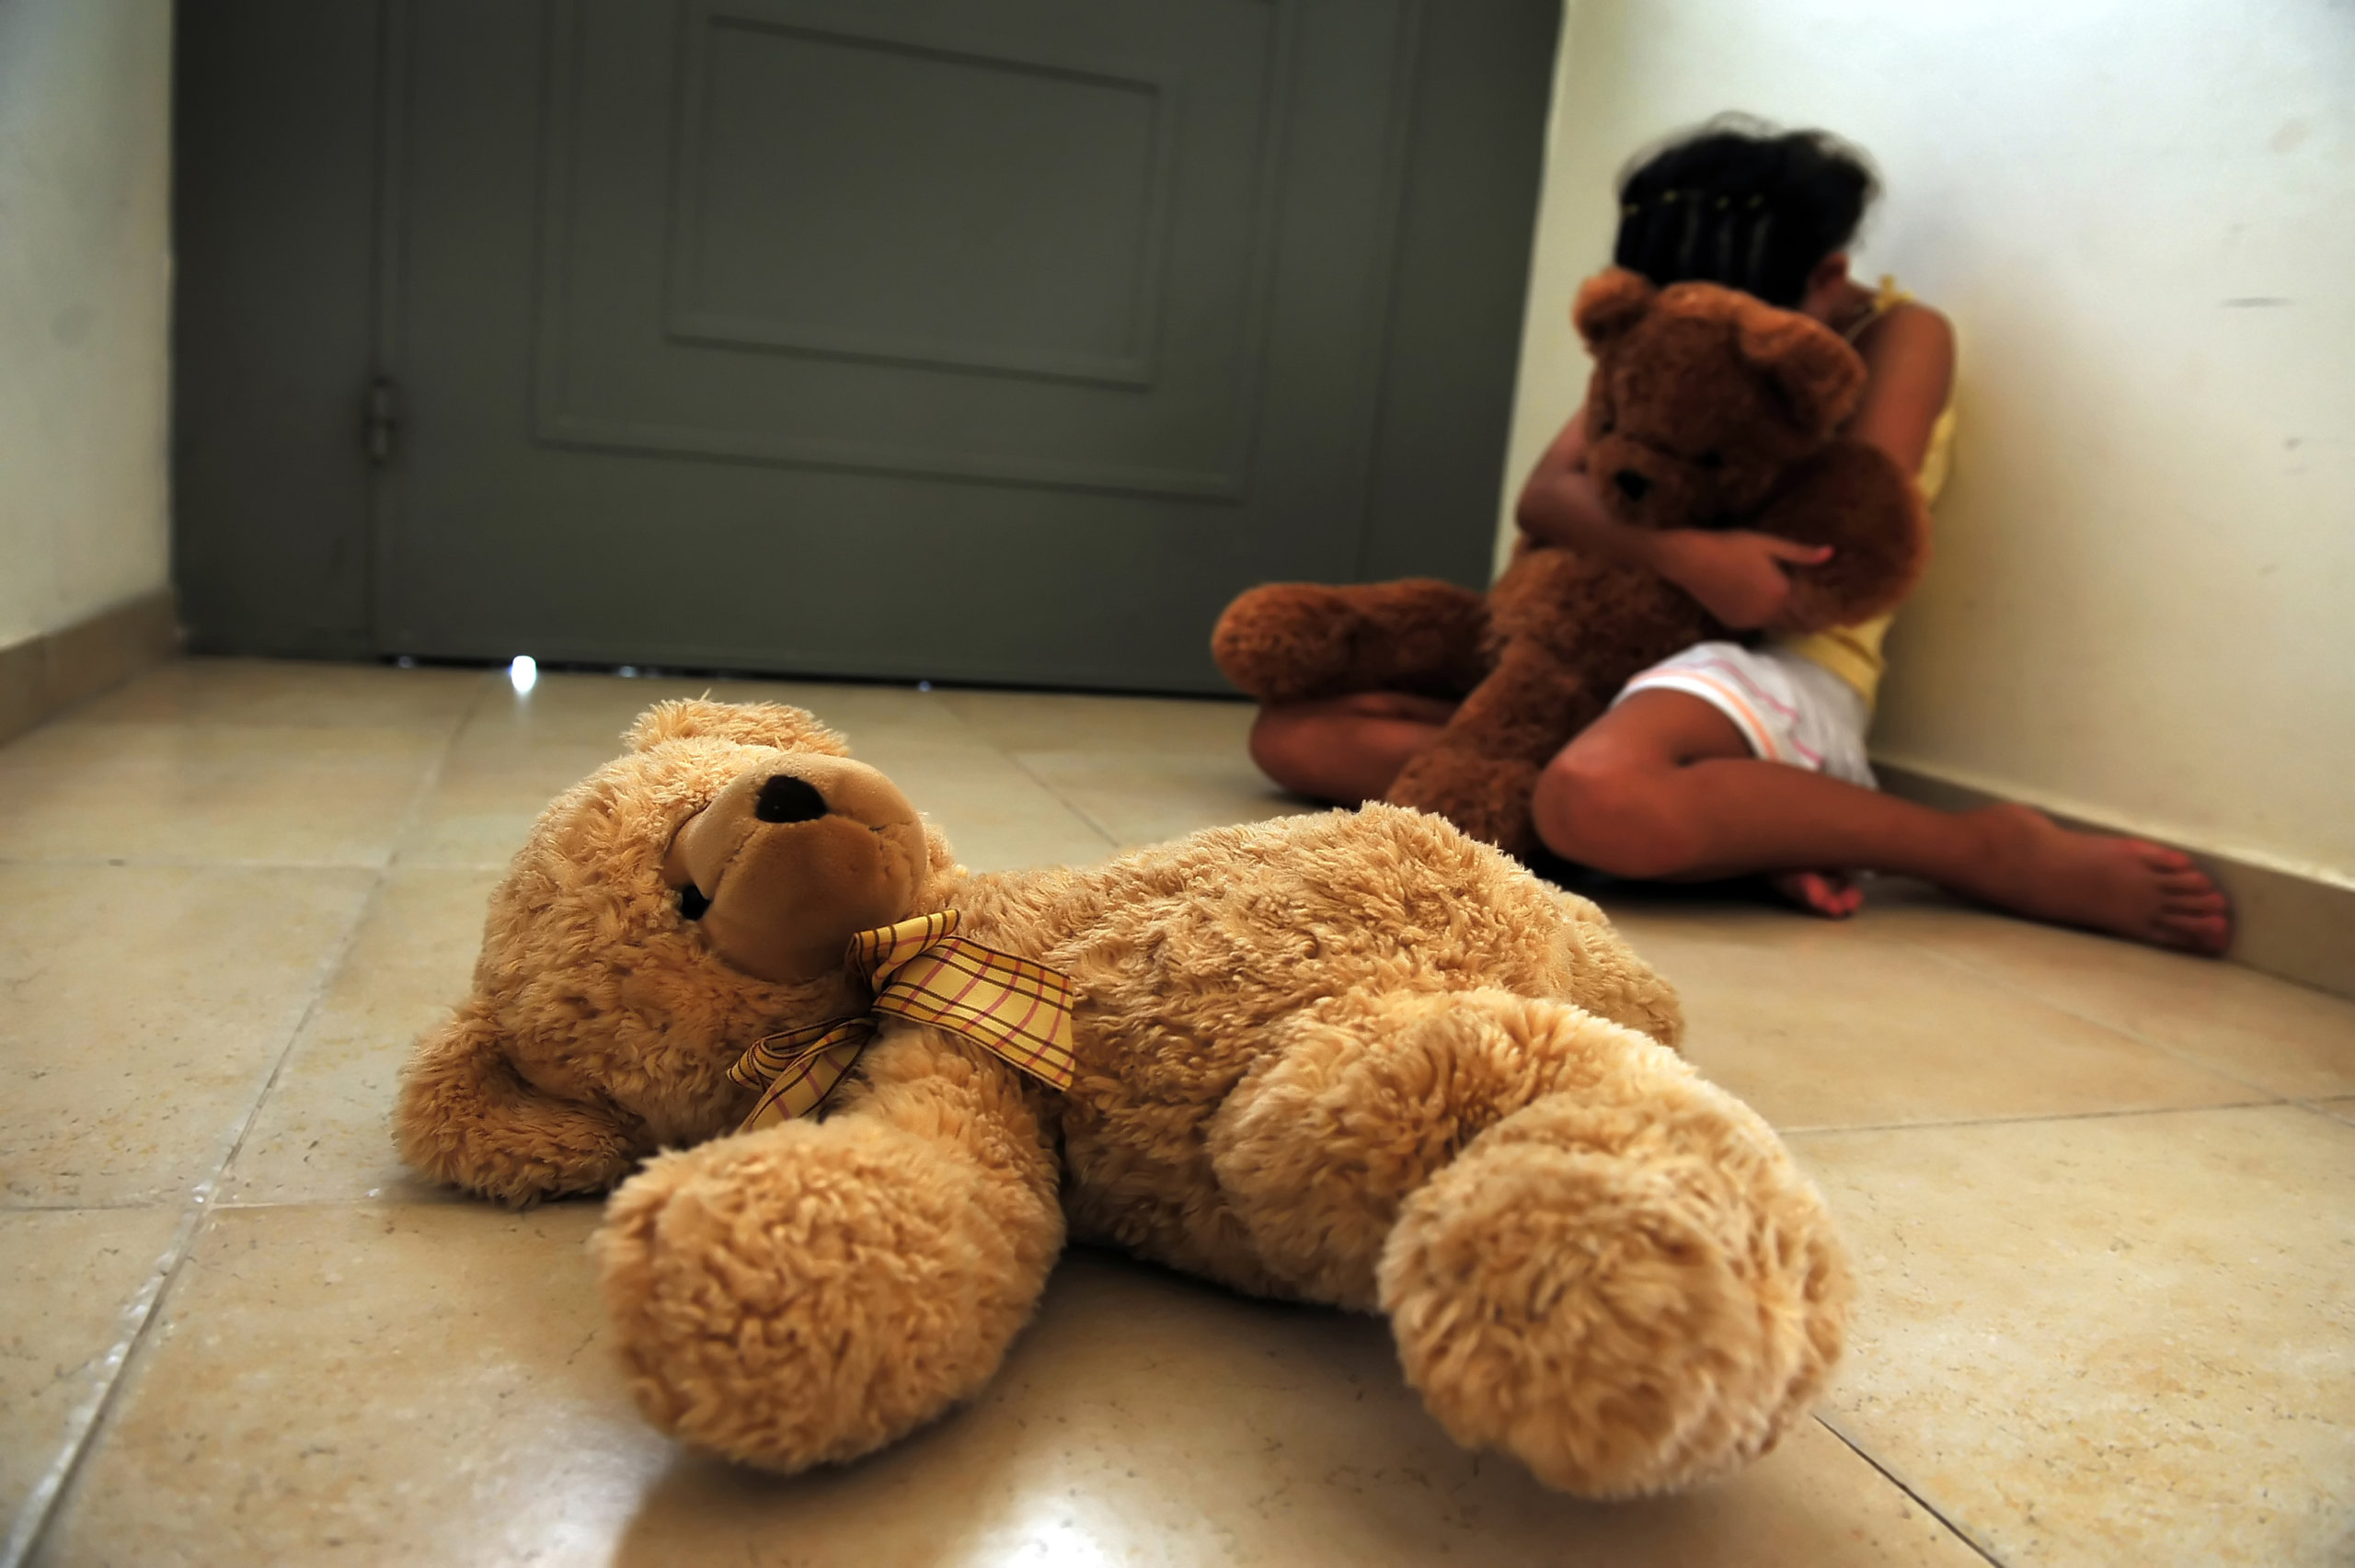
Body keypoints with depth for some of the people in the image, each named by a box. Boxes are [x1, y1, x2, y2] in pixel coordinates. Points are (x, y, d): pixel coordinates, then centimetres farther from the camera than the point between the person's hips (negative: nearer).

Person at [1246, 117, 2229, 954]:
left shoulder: (1900, 338, 3)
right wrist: (1682, 553, -24)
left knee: (1593, 796, -44)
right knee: (1292, 732, -7)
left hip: (1788, 670, -7)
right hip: (1608, 655, 7)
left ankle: (1997, 851, -20)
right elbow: (1542, 499, -3)